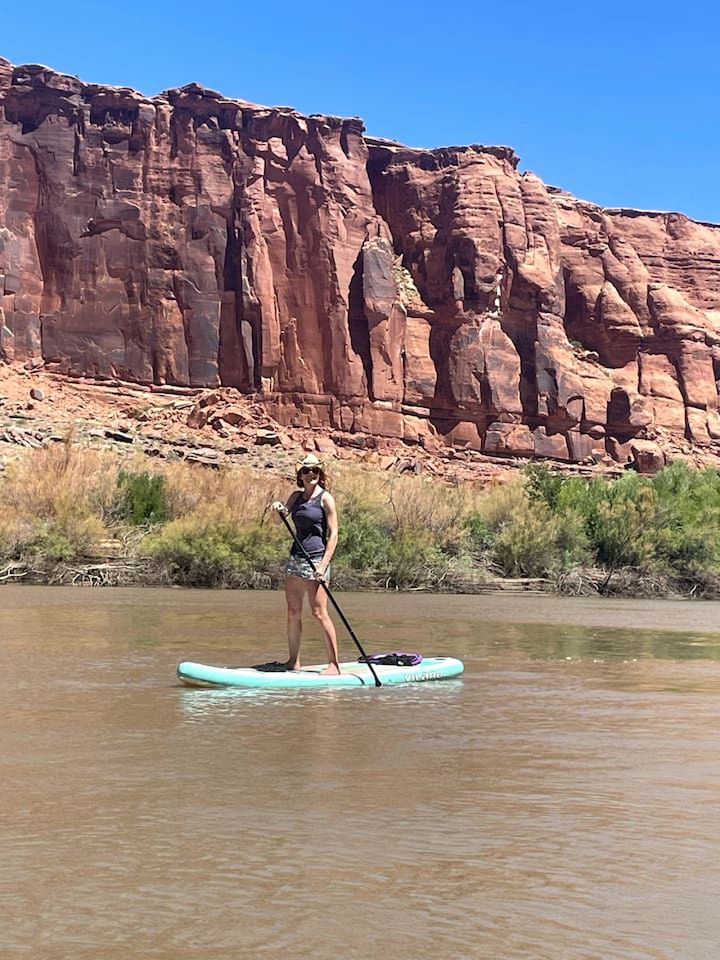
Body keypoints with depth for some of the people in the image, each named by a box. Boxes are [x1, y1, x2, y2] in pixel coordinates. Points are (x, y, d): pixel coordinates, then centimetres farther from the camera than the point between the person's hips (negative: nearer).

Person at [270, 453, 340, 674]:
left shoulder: (325, 498, -5)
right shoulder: (296, 496, 13)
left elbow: (333, 534, -9)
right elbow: (281, 518, 8)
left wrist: (323, 565, -17)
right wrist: (278, 508, -16)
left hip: (316, 558, -7)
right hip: (295, 557, 7)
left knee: (319, 613, -9)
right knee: (293, 612, 9)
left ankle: (334, 664, -5)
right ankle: (293, 661, 18)